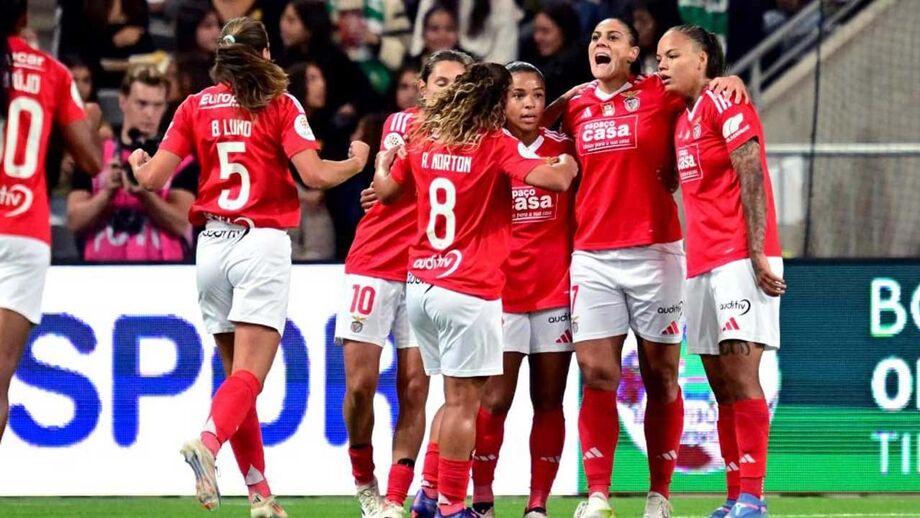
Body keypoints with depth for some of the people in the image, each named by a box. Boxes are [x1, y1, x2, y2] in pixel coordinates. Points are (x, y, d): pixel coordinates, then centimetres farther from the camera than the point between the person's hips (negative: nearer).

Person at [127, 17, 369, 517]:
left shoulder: (195, 106, 7)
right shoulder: (279, 105, 0)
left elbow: (152, 179, 2)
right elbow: (314, 175, -9)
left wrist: (138, 164, 26)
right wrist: (356, 162, 11)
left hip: (212, 245, 4)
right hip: (263, 242, -4)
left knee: (236, 373, 13)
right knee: (249, 373, -10)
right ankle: (208, 442, -38)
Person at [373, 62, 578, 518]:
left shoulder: (422, 139, 9)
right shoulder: (495, 145, -8)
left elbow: (385, 191, 22)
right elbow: (555, 179, -19)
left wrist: (382, 162, 43)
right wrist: (568, 164, 3)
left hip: (420, 284, 7)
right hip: (469, 291, -7)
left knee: (456, 397, 17)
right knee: (463, 401, -3)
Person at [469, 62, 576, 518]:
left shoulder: (563, 148, 6)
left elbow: (576, 219, 12)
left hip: (556, 290, 2)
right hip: (501, 289, -2)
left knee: (549, 402, 2)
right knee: (494, 400, -7)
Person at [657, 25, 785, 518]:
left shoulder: (723, 102, -7)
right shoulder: (682, 119, 19)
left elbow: (752, 178, -14)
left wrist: (757, 253, -21)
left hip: (739, 259, -9)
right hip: (701, 264, 9)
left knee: (739, 374, -13)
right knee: (721, 386, 7)